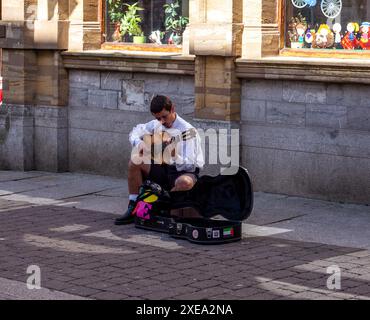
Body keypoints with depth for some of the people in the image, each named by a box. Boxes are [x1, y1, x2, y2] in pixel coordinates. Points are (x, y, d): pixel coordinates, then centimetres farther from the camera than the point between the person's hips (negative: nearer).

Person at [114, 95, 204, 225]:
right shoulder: (156, 125, -2)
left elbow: (189, 166, -27)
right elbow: (135, 132, 11)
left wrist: (174, 156, -45)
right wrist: (139, 145, -12)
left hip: (184, 172, -6)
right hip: (164, 169, 6)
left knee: (185, 182, -41)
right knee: (135, 162, -10)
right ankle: (133, 208, -7)